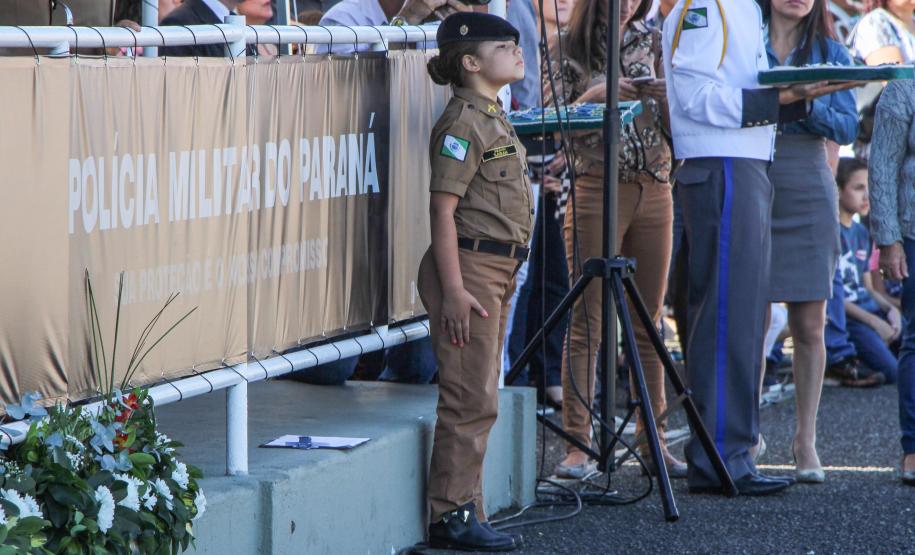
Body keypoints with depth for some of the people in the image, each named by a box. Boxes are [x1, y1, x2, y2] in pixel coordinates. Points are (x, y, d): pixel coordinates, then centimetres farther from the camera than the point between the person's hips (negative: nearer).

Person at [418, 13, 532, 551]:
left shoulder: (494, 117, 16)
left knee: (479, 400, 11)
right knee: (470, 400, -8)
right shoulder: (464, 121, -13)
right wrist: (454, 289, -22)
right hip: (470, 265, -10)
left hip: (498, 269, 10)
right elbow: (443, 208, -17)